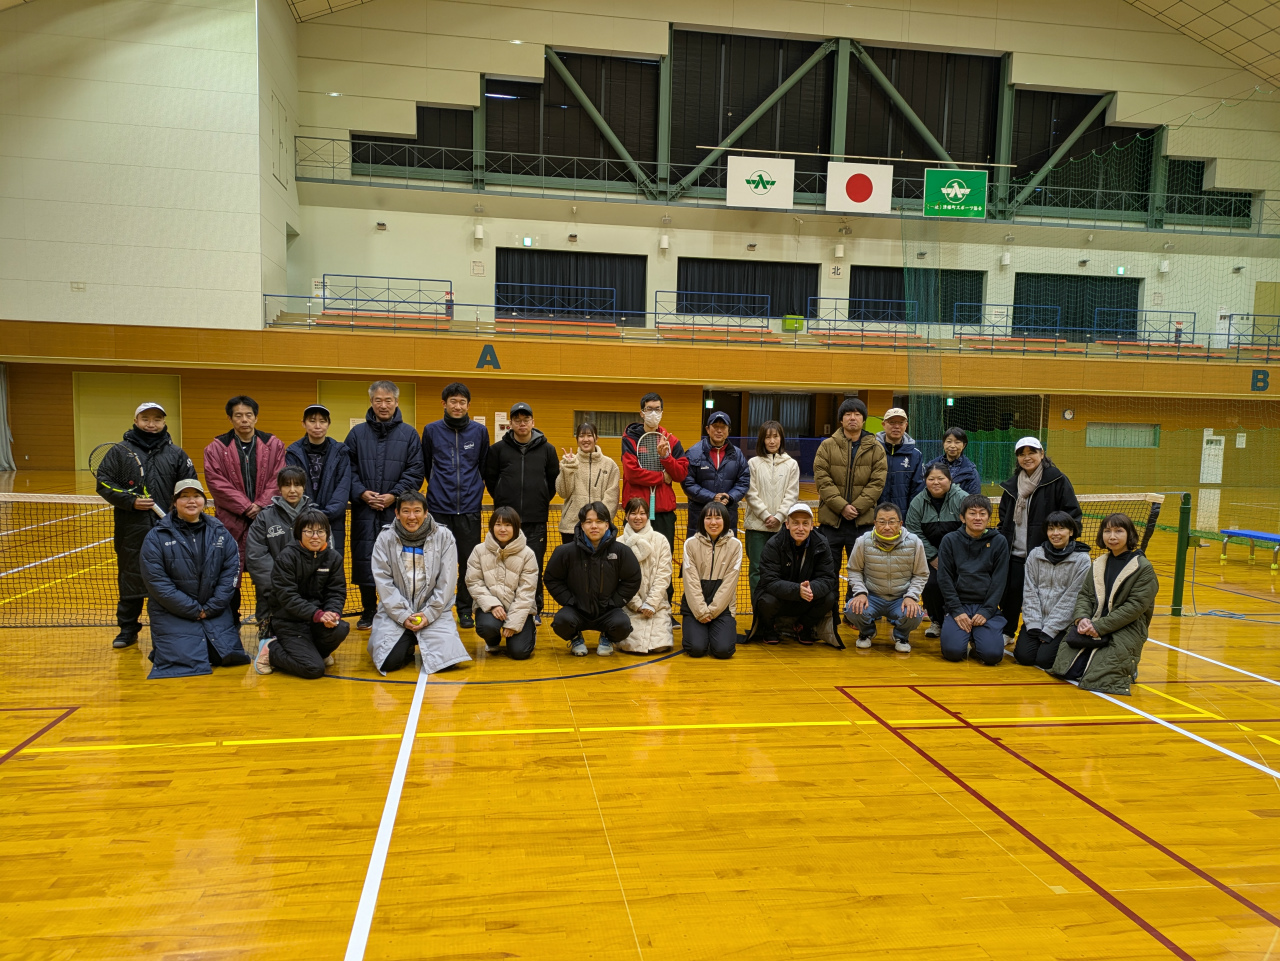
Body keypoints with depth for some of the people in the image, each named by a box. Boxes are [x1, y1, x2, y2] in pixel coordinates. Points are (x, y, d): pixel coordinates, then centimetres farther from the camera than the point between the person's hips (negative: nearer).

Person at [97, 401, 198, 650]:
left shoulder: (176, 454, 8)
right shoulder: (120, 451, 5)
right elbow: (103, 484, 2)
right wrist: (130, 501, -11)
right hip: (131, 530, 0)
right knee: (130, 579, 7)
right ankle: (127, 629, 19)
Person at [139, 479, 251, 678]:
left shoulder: (220, 533, 6)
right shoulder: (156, 537, -4)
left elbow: (231, 571, 1)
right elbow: (156, 581, -10)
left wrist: (211, 607, -10)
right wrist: (193, 610, -14)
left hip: (215, 611, 3)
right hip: (172, 613, -3)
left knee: (230, 655, -10)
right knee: (188, 661, -16)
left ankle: (204, 645, 22)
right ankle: (161, 648, 18)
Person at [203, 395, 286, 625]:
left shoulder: (274, 445, 7)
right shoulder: (216, 448, 4)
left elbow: (277, 480, 2)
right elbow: (217, 484, -5)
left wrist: (261, 506, -10)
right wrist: (246, 507, -11)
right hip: (231, 522, 0)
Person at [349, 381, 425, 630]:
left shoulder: (409, 434, 7)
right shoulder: (357, 433, 9)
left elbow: (415, 471, 2)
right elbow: (347, 469, 6)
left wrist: (394, 495, -9)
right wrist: (362, 493, -9)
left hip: (397, 510, -1)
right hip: (364, 511, 1)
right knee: (364, 560, 3)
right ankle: (368, 612, 17)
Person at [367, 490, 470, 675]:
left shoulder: (444, 537, -2)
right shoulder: (385, 538, 0)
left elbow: (447, 582, -3)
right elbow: (383, 582, -4)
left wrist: (429, 614, -10)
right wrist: (403, 615, -13)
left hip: (434, 611, 0)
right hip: (395, 612, 0)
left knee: (447, 657, -17)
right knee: (390, 661, -19)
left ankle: (423, 643, 18)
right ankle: (408, 644, 17)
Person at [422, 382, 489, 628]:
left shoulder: (480, 431, 5)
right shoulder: (432, 430, 3)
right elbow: (425, 465, 14)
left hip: (470, 508, 1)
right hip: (440, 507, -1)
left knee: (469, 561, 5)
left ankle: (465, 610, 17)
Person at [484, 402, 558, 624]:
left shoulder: (547, 449, 6)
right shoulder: (498, 449, 3)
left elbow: (554, 480, 13)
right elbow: (490, 478, 11)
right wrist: (502, 500, 12)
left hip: (537, 520, 0)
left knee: (534, 566, 2)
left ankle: (535, 609, 13)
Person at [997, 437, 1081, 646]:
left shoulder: (1057, 480, -4)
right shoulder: (1012, 485, 13)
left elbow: (1072, 515, -5)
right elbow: (1003, 518, 22)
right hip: (1015, 554, 5)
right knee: (1011, 593, 9)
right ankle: (1006, 633, 24)